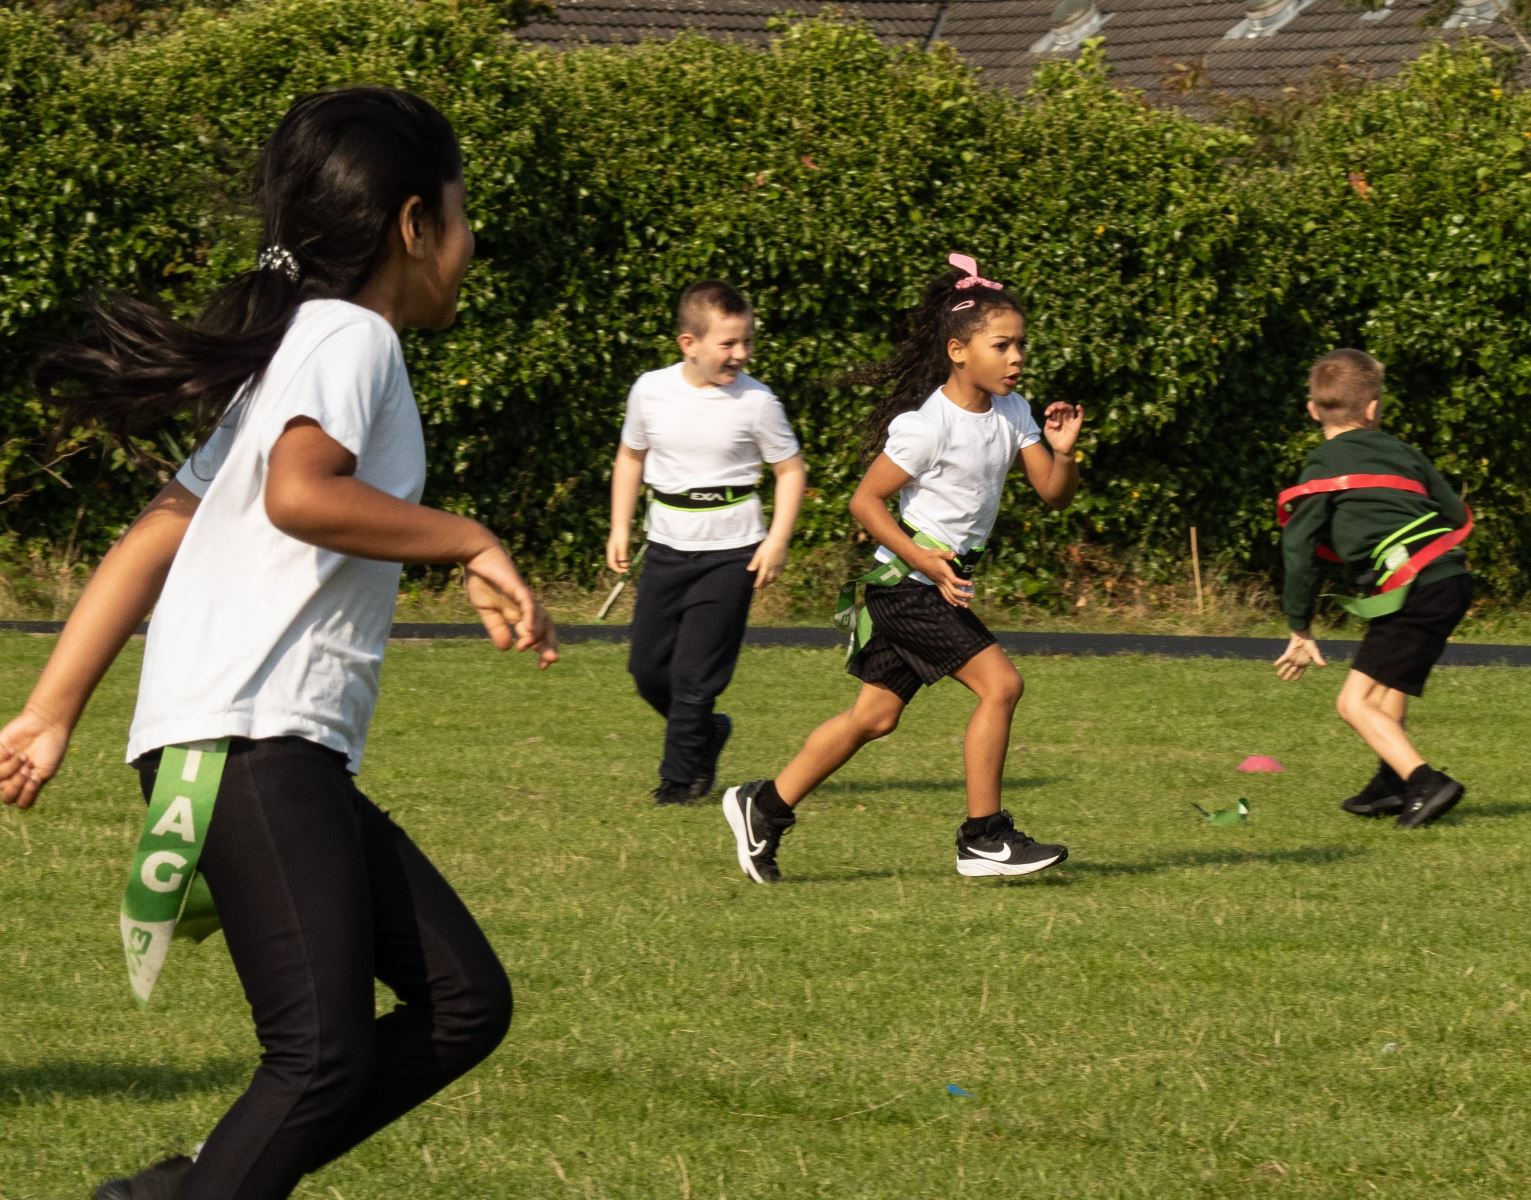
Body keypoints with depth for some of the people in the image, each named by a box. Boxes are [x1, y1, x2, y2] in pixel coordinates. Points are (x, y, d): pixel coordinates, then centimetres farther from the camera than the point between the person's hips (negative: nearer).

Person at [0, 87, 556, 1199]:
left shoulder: (292, 350, 24)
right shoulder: (351, 335, -4)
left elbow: (150, 539, 20)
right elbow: (301, 494, -25)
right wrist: (473, 544, -15)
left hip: (294, 761, 10)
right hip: (248, 742, -10)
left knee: (465, 1002, 6)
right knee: (325, 1057, -16)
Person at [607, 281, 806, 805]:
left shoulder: (756, 402, -10)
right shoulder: (651, 390, -2)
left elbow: (790, 470, -1)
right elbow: (631, 457, 14)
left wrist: (777, 541, -10)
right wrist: (620, 529, 10)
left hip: (730, 555, -4)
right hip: (667, 548, 4)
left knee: (694, 674, -7)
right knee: (648, 669, 8)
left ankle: (679, 777, 8)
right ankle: (707, 734, 34)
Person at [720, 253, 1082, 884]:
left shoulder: (1011, 412, 5)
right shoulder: (928, 424, -18)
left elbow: (1056, 494, 5)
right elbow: (866, 501, -14)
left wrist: (1063, 452, -16)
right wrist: (923, 561, -23)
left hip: (943, 584, 9)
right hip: (908, 586, -9)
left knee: (875, 716, 12)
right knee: (999, 683, -16)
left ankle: (764, 806, 22)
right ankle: (983, 839, -9)